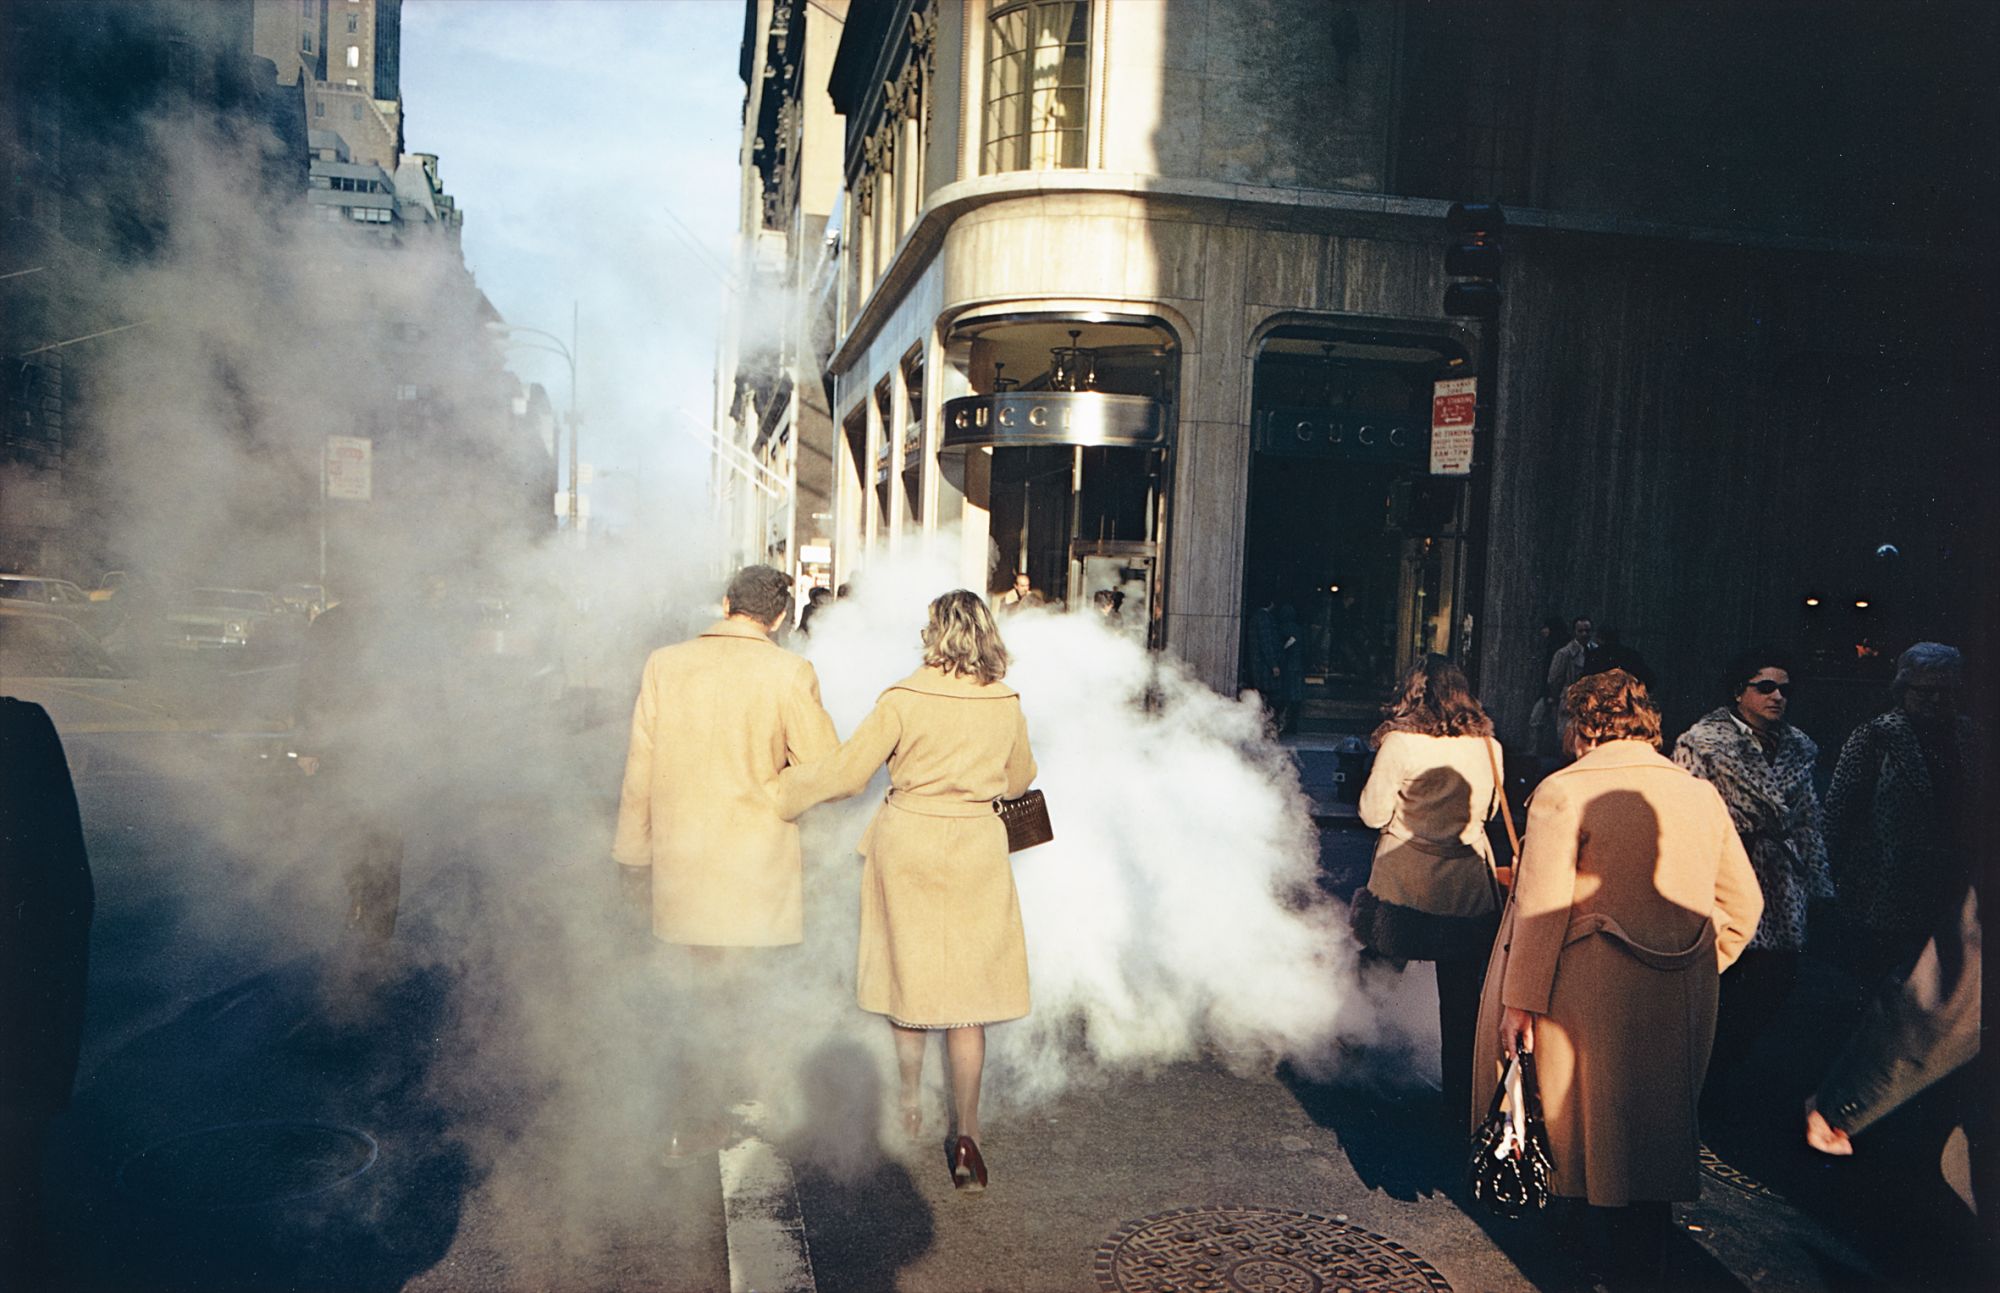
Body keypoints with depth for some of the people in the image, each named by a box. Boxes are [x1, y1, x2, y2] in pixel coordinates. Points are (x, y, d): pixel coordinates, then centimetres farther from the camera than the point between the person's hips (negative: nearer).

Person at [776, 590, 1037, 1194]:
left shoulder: (903, 699, -11)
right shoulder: (1007, 703, -3)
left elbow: (846, 772, -8)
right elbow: (1018, 782, 12)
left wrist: (782, 792, 6)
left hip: (907, 842, -1)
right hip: (977, 849, 1)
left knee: (909, 977, 16)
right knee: (966, 987, 6)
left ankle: (909, 1106, 32)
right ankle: (965, 1132, 3)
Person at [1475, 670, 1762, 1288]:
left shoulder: (1565, 790, -12)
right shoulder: (1703, 793, 5)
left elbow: (1541, 908, -16)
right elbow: (1744, 902, 10)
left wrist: (1520, 1000, -12)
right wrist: (1696, 970, 20)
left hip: (1588, 992, -5)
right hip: (1683, 1000, 5)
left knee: (1581, 1115, 11)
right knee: (1656, 1121, 19)